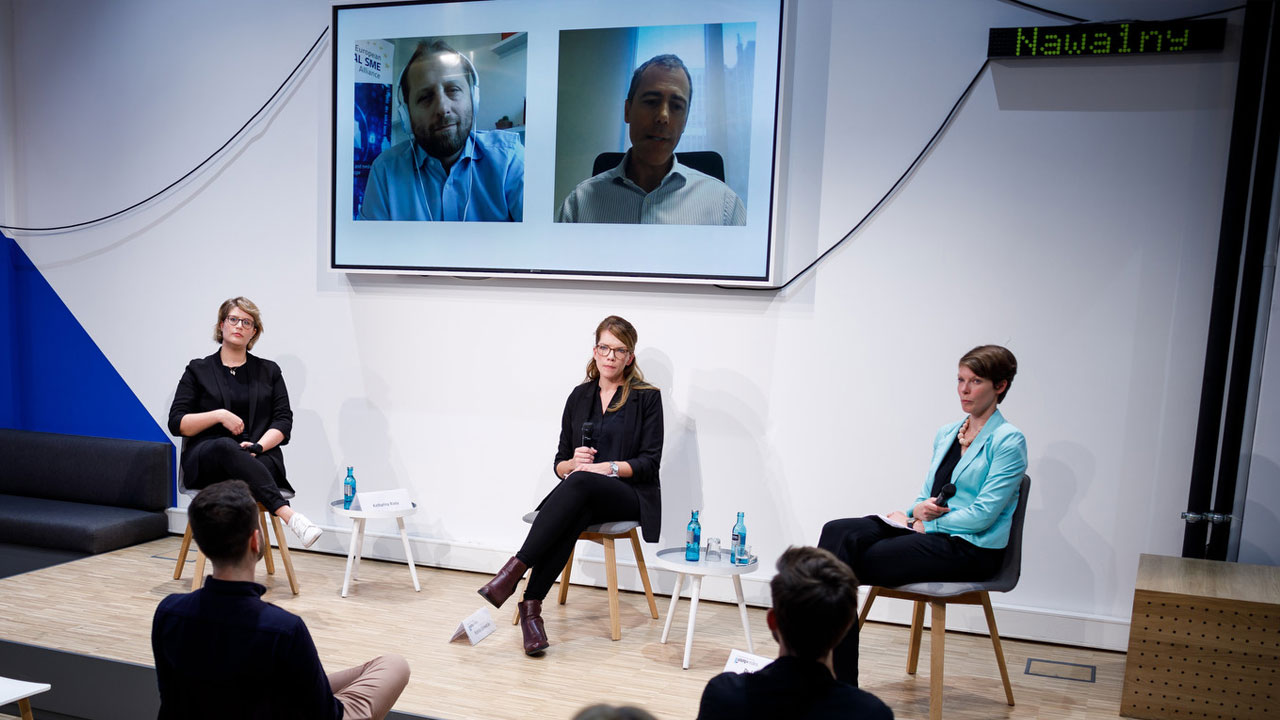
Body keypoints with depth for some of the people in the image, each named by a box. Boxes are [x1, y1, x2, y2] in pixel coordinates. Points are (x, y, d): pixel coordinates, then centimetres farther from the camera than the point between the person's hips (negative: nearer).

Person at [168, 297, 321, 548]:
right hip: (206, 460, -1)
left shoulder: (269, 371, 17)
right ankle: (288, 515, -56)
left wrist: (257, 446, -11)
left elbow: (283, 421, 8)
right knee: (226, 447, -40)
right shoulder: (198, 370, 14)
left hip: (257, 459, 1)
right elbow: (177, 424, 6)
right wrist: (219, 415, -9)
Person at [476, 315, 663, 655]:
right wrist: (574, 462, -9)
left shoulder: (647, 397, 3)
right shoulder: (580, 396, 14)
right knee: (569, 518, -35)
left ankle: (515, 569, -38)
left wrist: (606, 467, -16)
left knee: (579, 483, -37)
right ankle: (531, 607, -35)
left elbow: (649, 462, -3)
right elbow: (560, 464, 14)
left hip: (630, 495, -3)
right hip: (581, 498, 3)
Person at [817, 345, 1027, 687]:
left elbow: (982, 515, -14)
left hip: (971, 549, -7)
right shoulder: (946, 433, 16)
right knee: (837, 532, -19)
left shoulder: (1008, 441, -7)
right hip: (927, 531, 7)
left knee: (846, 564, -22)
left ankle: (839, 683, -13)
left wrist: (921, 521, -9)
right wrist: (916, 509, -5)